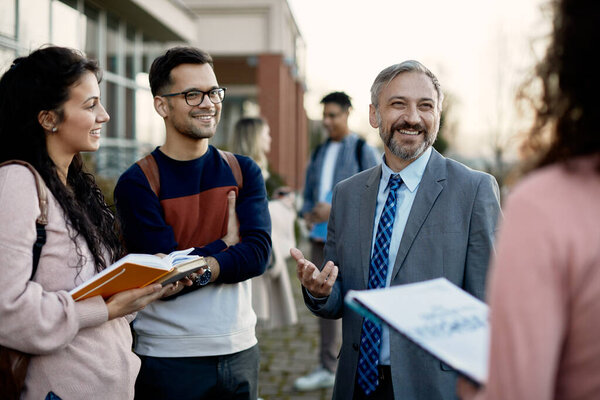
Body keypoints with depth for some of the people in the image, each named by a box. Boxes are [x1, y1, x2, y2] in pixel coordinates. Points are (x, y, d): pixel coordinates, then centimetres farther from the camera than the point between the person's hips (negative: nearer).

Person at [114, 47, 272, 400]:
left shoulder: (244, 172, 4)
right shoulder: (137, 182, -8)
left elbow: (258, 252, -9)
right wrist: (226, 242, -9)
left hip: (241, 350, 4)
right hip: (167, 358, -3)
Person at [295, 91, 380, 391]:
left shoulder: (363, 151, -2)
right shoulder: (319, 152, 16)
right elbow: (309, 191, 21)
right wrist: (308, 213, -1)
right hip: (321, 236, 6)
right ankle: (327, 369, 14)